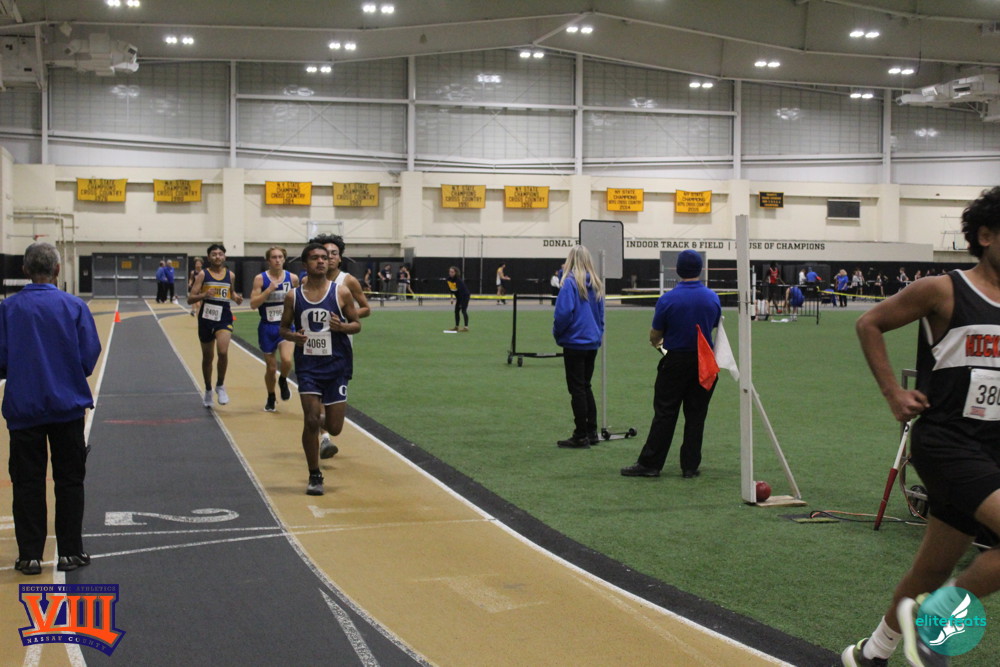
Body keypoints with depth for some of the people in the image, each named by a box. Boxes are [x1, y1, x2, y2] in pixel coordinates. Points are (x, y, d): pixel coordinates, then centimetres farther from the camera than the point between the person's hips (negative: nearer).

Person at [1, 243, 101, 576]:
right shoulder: (74, 306, -6)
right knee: (69, 480, 10)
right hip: (67, 406, 0)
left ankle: (30, 556, 8)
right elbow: (90, 356, -5)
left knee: (27, 482, 7)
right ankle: (70, 552, 13)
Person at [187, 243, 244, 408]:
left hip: (224, 318, 0)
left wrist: (236, 297, 3)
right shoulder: (203, 275, -3)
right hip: (206, 318, 0)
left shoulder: (230, 275, 5)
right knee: (207, 357, 11)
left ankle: (220, 386, 0)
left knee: (223, 352, -21)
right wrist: (204, 295, -24)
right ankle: (208, 391, 30)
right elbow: (190, 299, -6)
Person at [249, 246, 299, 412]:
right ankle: (271, 398, 33)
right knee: (271, 368, 8)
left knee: (287, 360, -23)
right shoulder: (260, 279, -6)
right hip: (267, 328, 0)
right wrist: (269, 290, -22)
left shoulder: (293, 278, -1)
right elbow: (253, 304, -13)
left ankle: (283, 381, 11)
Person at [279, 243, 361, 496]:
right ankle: (314, 476, 7)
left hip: (337, 365, 0)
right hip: (308, 365, 0)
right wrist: (293, 336, -12)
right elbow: (284, 328, 11)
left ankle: (325, 416, 41)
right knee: (311, 421, -10)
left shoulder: (341, 292, -2)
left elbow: (357, 324, 5)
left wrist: (343, 326, -17)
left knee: (334, 428, 1)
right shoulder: (293, 296, 2)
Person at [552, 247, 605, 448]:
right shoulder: (596, 284, 6)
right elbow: (601, 314, 13)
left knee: (577, 389, 0)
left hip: (575, 343, -7)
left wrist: (557, 333, -4)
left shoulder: (570, 283, -15)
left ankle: (581, 437, 4)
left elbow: (563, 312, -20)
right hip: (593, 342, 7)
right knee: (586, 387, 17)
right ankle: (591, 432, 20)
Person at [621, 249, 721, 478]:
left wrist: (656, 342, 20)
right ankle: (690, 466, 9)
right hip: (704, 363, 2)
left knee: (664, 414, 2)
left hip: (675, 361, -2)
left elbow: (655, 335, -4)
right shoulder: (713, 298, -4)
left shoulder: (667, 299, -13)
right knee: (696, 415, 7)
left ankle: (649, 463, 3)